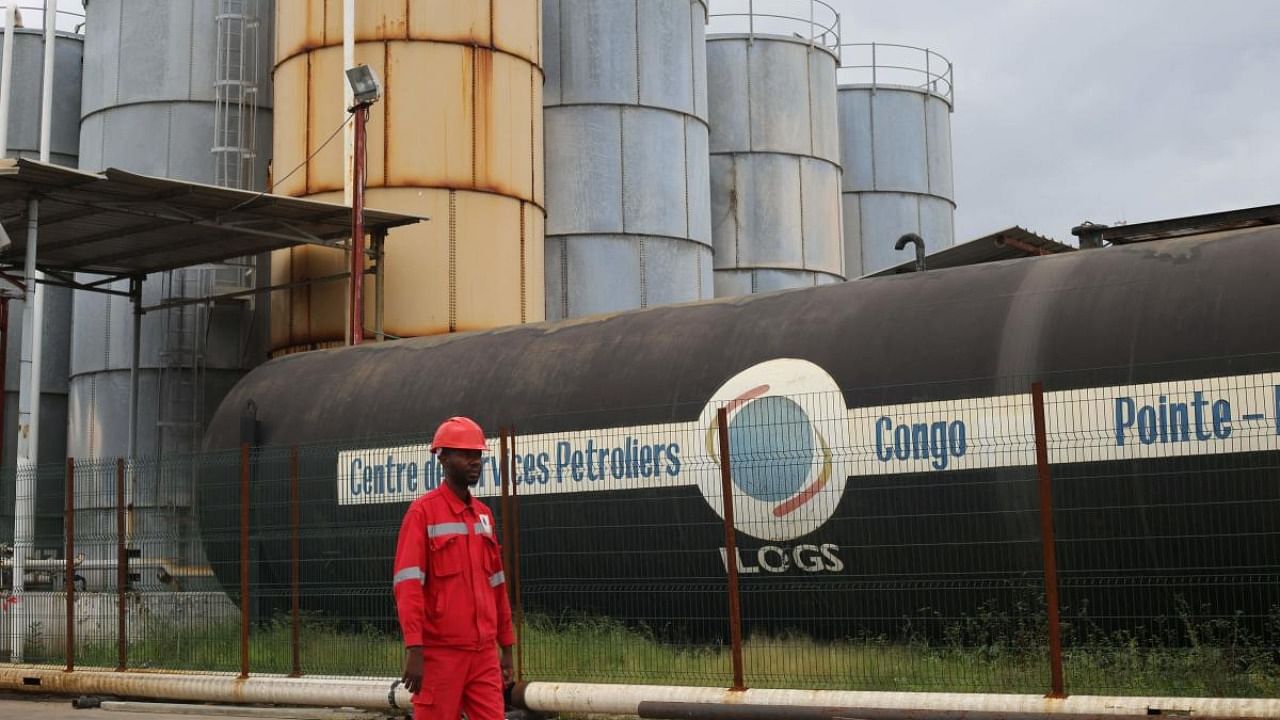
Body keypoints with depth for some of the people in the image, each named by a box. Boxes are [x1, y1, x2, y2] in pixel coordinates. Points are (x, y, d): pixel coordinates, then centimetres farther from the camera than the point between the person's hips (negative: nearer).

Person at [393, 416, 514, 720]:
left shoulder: (484, 514, 14)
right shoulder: (423, 511, -6)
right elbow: (408, 585, -13)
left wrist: (506, 647, 16)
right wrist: (414, 649, -21)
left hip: (484, 652, 6)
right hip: (440, 652, -6)